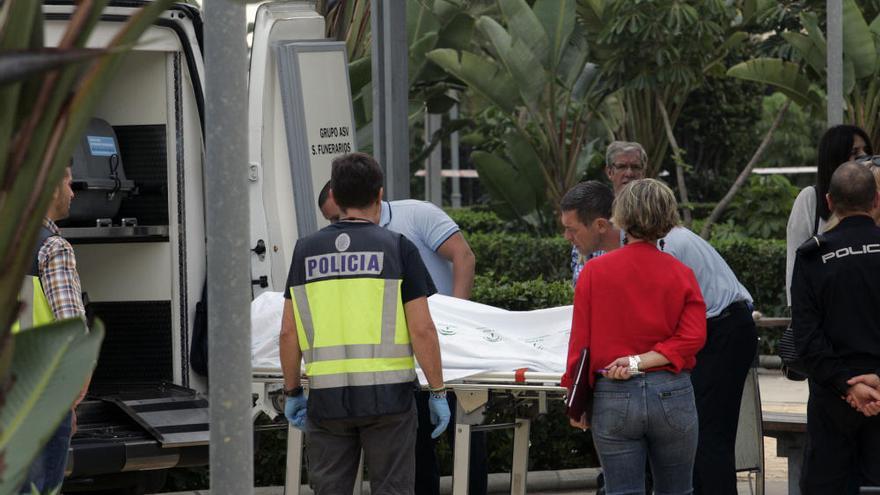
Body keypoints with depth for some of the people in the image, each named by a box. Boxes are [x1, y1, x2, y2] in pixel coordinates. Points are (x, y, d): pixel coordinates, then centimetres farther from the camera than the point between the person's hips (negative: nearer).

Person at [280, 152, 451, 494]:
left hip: (326, 398, 2)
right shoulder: (397, 248, -3)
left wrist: (292, 392, 14)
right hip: (387, 396, -2)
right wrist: (438, 392, 0)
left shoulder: (306, 251, 6)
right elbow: (422, 330, -7)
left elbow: (289, 332, 5)